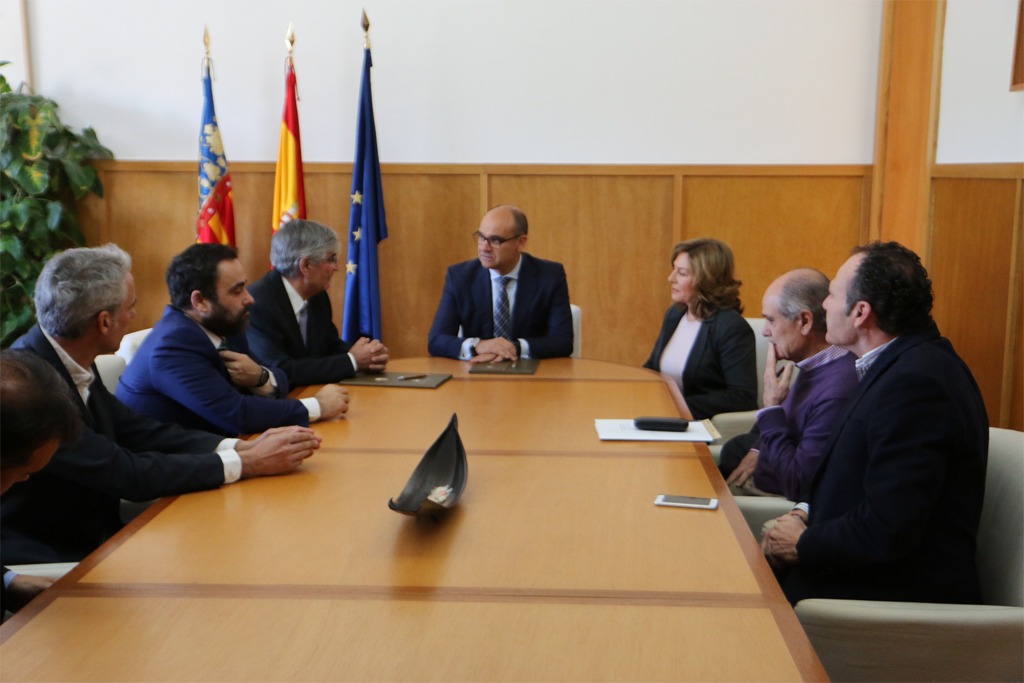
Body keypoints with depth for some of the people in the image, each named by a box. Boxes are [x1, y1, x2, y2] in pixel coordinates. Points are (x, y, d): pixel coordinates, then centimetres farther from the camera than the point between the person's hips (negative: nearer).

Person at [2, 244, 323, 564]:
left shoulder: (71, 365, 2)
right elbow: (128, 474, -24)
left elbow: (140, 431, 5)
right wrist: (246, 464, -17)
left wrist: (242, 446, -7)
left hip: (95, 541, 8)